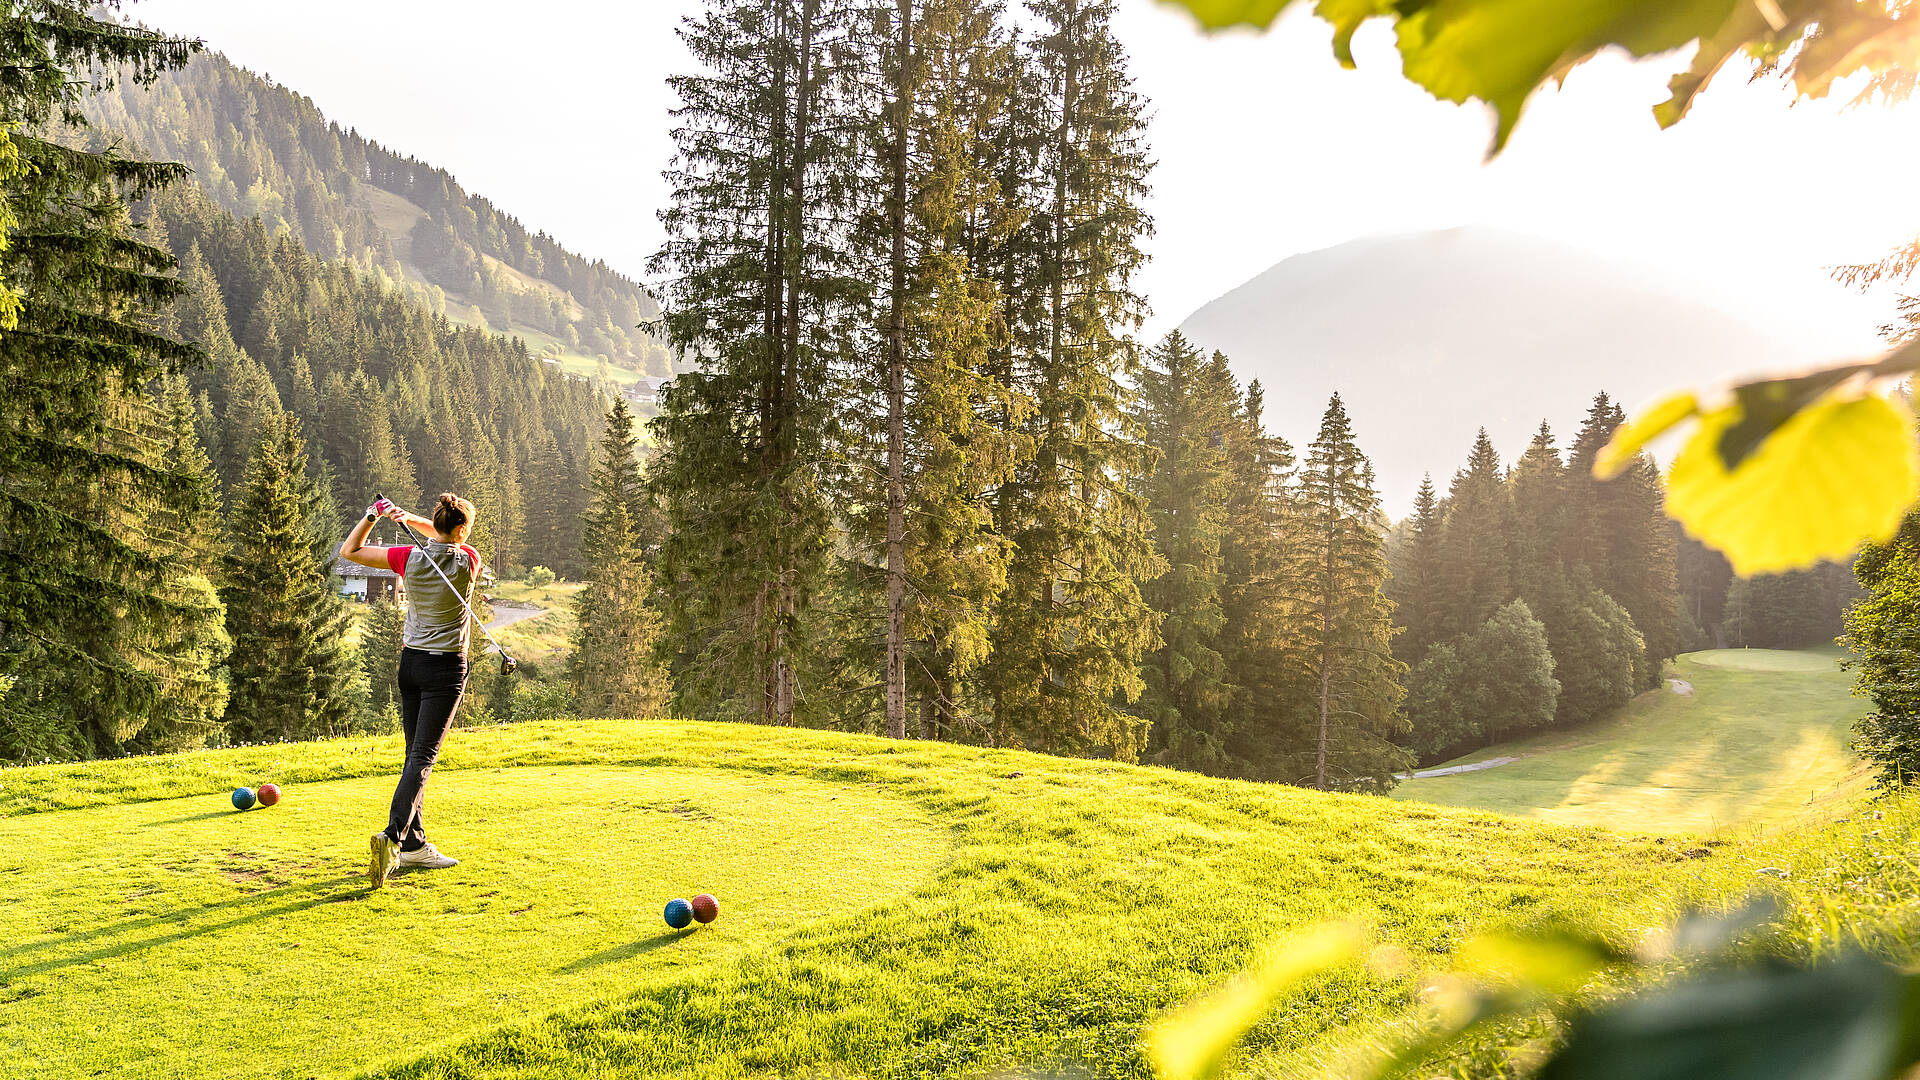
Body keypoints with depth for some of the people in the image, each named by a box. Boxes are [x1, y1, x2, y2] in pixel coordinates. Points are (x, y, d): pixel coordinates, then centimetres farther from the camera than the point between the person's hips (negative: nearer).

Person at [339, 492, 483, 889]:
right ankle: (393, 835, -25)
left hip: (410, 662, 4)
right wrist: (410, 518, 4)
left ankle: (414, 844, 16)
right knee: (423, 757, -8)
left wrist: (372, 516, 0)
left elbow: (349, 551, 7)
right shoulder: (468, 561, -9)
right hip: (446, 667, -4)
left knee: (416, 754, 11)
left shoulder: (409, 557, -4)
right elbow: (451, 541, 14)